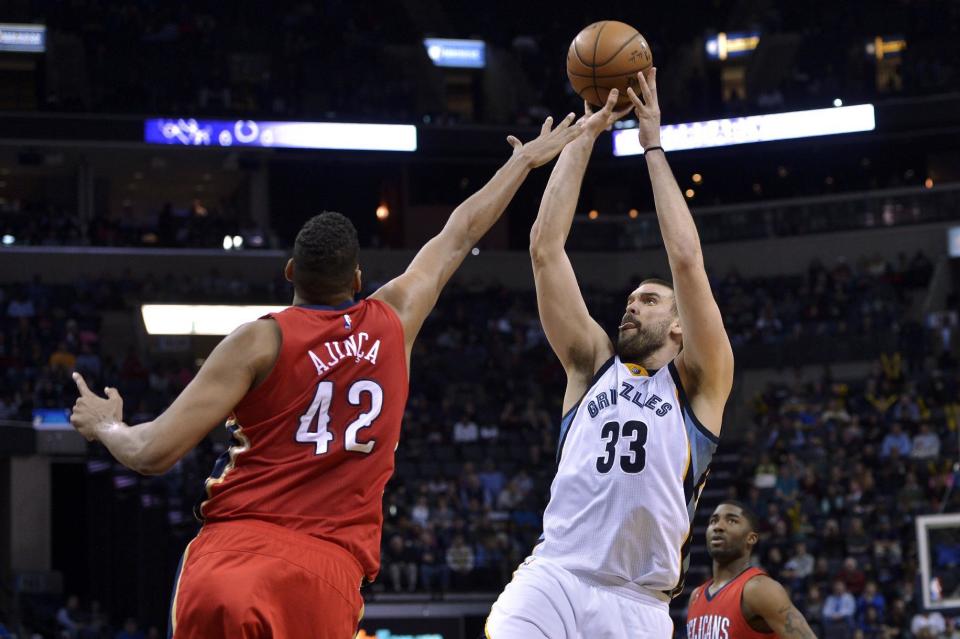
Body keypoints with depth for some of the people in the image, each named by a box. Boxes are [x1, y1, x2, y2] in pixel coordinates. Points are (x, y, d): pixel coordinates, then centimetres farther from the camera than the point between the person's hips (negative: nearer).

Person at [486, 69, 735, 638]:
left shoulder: (699, 383, 13)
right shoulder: (593, 366, 19)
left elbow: (687, 261, 2)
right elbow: (546, 248, 14)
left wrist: (653, 146, 9)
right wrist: (586, 135, 14)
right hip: (552, 580, 1)